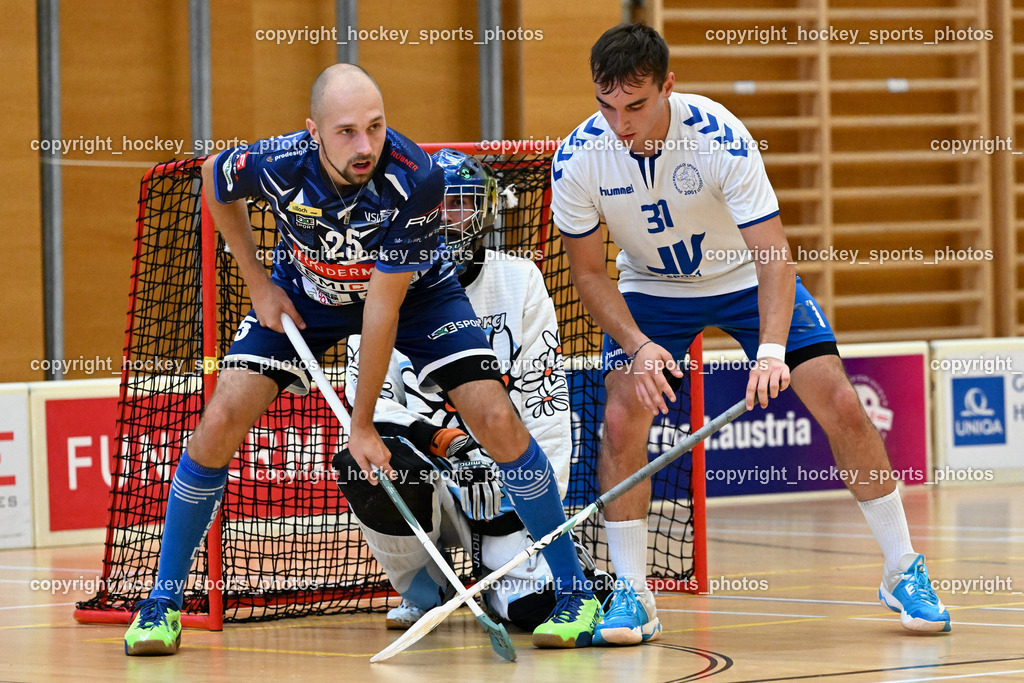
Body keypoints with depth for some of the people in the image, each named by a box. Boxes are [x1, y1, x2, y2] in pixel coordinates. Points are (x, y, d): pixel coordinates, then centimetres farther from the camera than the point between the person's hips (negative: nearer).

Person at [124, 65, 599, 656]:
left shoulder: (417, 180, -36)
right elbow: (216, 181, -3)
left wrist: (363, 425, -26)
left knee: (496, 419, -18)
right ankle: (163, 603, 2)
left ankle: (575, 593, -4)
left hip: (413, 289, -2)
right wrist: (258, 284, -4)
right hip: (303, 292, 2)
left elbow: (383, 306, -30)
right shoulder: (279, 164, -30)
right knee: (221, 423, -14)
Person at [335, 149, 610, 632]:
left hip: (505, 481, -1)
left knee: (532, 606, -23)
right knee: (365, 464, -34)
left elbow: (546, 401, -2)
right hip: (427, 476, 1)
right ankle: (422, 588, -5)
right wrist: (426, 433, -24)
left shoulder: (519, 281, 0)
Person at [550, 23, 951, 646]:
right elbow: (589, 272, -12)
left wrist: (771, 351, -47)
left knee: (843, 408, -11)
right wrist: (638, 346, -27)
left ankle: (904, 573, 5)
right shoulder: (578, 160, -24)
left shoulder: (721, 138, -32)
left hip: (746, 277, -1)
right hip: (650, 288, 1)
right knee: (622, 421, -20)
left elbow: (773, 255, -33)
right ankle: (632, 597, -7)